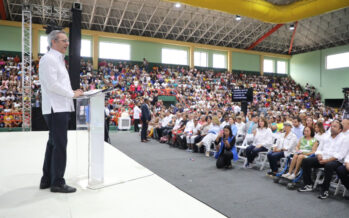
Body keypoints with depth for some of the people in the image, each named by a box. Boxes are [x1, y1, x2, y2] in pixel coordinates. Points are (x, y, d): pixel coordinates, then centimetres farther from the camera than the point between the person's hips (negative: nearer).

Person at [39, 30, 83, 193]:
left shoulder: (58, 60, 21)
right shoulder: (49, 59, -10)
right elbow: (52, 84, -20)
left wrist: (72, 93, 10)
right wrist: (73, 93, -12)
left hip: (61, 108, 10)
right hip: (56, 109, -10)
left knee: (53, 144, 14)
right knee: (60, 145, -5)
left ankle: (47, 180, 25)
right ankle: (57, 183, 5)